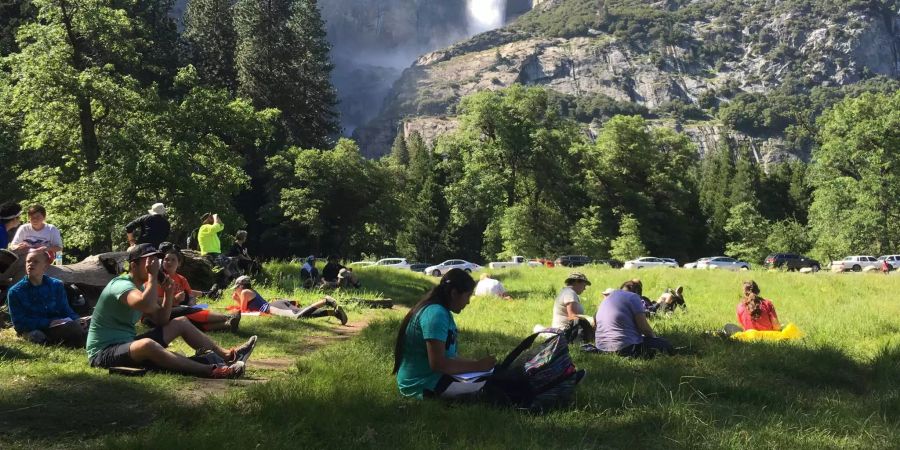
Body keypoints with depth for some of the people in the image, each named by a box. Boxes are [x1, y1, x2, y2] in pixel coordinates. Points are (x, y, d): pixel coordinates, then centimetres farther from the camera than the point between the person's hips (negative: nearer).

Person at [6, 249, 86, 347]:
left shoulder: (56, 285, 9)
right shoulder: (15, 292, 0)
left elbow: (65, 310, 9)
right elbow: (19, 322, -6)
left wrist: (77, 320, -15)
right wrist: (49, 322, -17)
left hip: (57, 328, 2)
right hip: (32, 331, -2)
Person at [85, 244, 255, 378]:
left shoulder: (139, 287, 11)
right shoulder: (121, 285, -19)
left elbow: (161, 321, 13)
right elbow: (147, 305, -40)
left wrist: (168, 294, -2)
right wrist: (153, 276, -26)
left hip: (128, 344, 10)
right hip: (104, 352, -10)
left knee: (181, 323, 9)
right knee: (147, 344, -41)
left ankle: (227, 355, 6)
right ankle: (212, 371, -46)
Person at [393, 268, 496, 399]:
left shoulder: (443, 312, 12)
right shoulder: (436, 314, -20)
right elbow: (437, 363, -25)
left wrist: (478, 363, 5)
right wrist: (477, 366, -17)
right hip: (423, 384, -10)